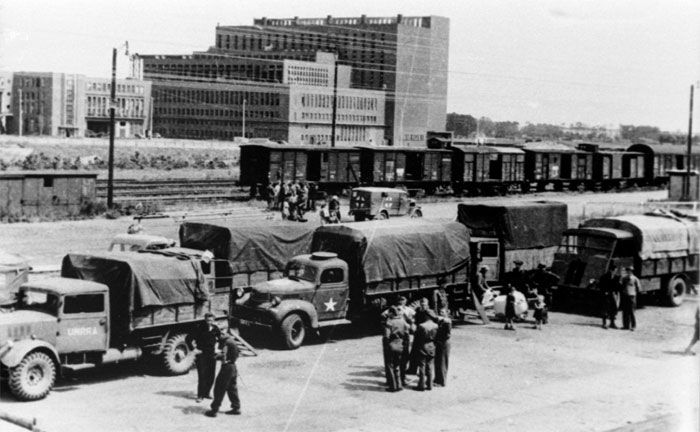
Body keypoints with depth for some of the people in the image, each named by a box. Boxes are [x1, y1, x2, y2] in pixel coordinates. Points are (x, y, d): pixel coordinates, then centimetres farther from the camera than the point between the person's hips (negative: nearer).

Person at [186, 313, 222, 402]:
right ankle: (200, 396, -4)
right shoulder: (200, 328, -11)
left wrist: (217, 348, 13)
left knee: (211, 376, 7)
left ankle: (206, 393, 20)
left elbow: (221, 338, 22)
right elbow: (189, 339, -9)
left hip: (212, 355, 5)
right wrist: (194, 349, -11)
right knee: (202, 376, -9)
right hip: (202, 355, -5)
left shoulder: (215, 329, 2)